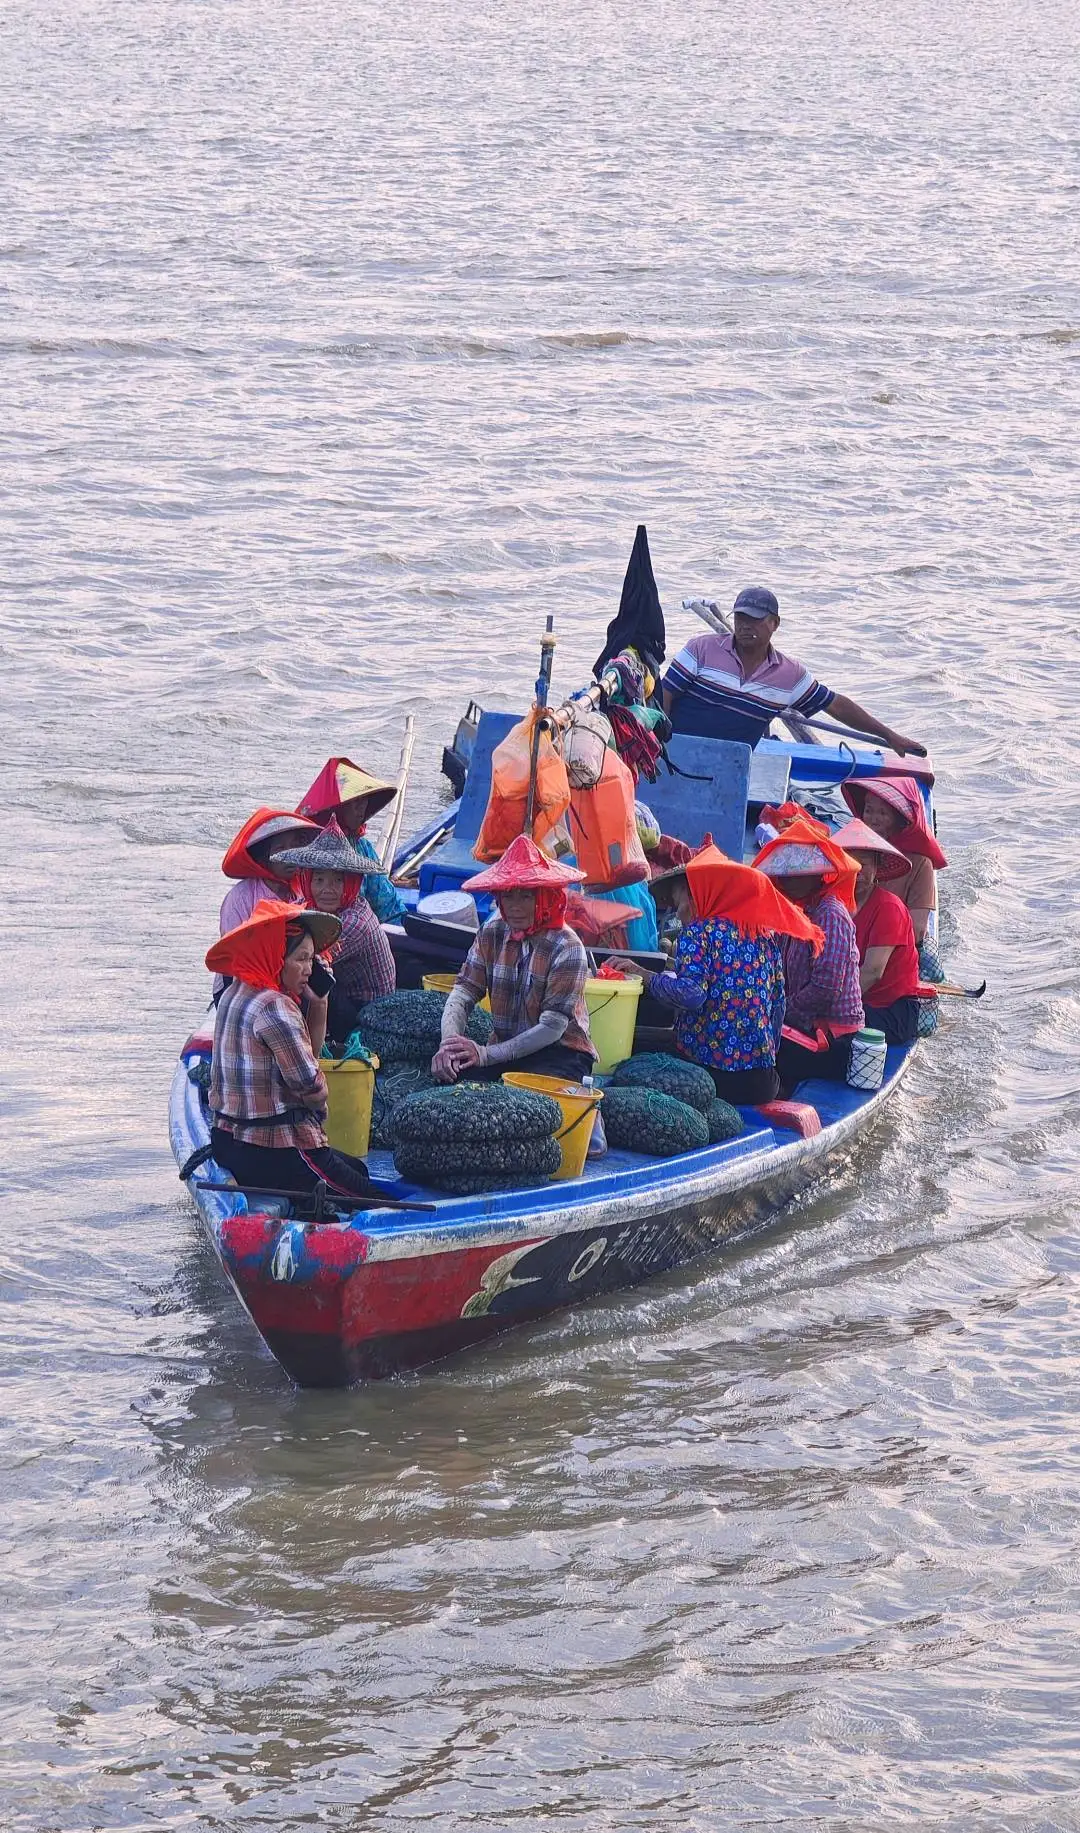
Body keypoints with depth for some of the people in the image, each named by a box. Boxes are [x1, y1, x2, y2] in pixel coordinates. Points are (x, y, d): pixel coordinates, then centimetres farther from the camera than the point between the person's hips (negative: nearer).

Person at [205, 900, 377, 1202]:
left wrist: (318, 1004, 4)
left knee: (357, 1168, 25)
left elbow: (305, 1055, 14)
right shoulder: (274, 1007, -20)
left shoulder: (235, 994, 12)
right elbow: (313, 1088, -19)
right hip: (274, 1153, -10)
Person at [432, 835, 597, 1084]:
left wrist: (486, 1054, -25)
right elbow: (462, 993, -4)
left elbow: (553, 1028, -18)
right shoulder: (492, 934, 4)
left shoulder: (566, 948, -13)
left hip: (560, 1053, -4)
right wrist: (449, 1043, -26)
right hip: (506, 1049, 4)